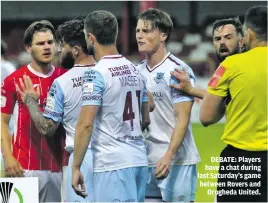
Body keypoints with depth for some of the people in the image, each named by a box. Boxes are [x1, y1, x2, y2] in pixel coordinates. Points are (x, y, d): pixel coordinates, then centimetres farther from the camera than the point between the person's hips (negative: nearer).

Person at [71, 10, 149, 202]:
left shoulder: (97, 73, -11)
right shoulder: (134, 70, 13)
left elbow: (85, 125, -16)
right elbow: (146, 118, 20)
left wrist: (76, 167, -12)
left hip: (112, 164, -8)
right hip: (140, 159, 8)